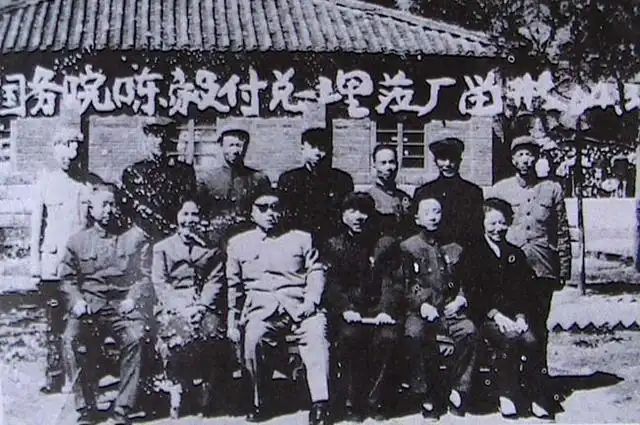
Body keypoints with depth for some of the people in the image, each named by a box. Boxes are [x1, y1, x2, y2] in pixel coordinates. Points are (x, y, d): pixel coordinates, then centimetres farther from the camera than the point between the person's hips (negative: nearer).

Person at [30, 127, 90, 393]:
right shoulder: (45, 182, 7)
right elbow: (36, 222, 8)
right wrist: (35, 261, 2)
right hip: (52, 259, 1)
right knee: (54, 319, 5)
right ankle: (55, 375, 13)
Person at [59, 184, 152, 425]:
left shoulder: (134, 237, 10)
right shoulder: (78, 241, 14)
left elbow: (144, 274, 7)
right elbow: (67, 276, 13)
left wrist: (132, 298, -7)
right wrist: (77, 301, -2)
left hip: (122, 305, -1)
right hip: (90, 306, 1)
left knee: (134, 339, -24)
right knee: (82, 346, -18)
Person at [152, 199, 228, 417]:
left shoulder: (211, 248, 20)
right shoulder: (162, 248, 17)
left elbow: (215, 281, 9)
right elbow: (160, 282, 7)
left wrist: (201, 306, -8)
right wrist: (180, 308, -8)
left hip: (205, 305, 1)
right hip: (173, 306, 0)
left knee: (211, 332, -27)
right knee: (177, 334, -30)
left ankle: (209, 398, -16)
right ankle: (182, 393, -17)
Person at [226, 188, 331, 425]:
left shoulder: (301, 239, 22)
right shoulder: (238, 243, 22)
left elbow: (316, 272, 12)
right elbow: (233, 286, 18)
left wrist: (310, 301, -6)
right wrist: (232, 321, 8)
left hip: (298, 306, 0)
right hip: (261, 308, 0)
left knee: (317, 334, -31)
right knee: (253, 337, -32)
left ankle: (320, 405, -35)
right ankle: (259, 402, -14)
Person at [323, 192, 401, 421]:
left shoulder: (385, 244, 12)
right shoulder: (334, 245, 11)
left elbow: (391, 281, 2)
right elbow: (333, 284, 1)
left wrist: (386, 310, -16)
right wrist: (346, 309, -18)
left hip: (377, 309, 0)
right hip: (348, 311, 0)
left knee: (388, 336, -31)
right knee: (349, 335, -32)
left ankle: (374, 400, -16)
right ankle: (351, 402, -18)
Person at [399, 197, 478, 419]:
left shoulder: (453, 248, 19)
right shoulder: (407, 247, 10)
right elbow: (402, 286, 3)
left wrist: (461, 299, 0)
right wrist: (422, 305, -13)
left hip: (450, 309, 2)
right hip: (419, 310, -2)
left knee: (469, 331, -29)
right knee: (414, 334, -34)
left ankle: (457, 390, -14)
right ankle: (427, 395, -20)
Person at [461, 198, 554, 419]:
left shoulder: (516, 254, 18)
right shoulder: (472, 253, 5)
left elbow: (525, 290, 12)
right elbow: (472, 293, -5)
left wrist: (521, 316, -6)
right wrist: (496, 314, -17)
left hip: (514, 316, 3)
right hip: (485, 317, -3)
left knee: (530, 341, -26)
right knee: (509, 338, -32)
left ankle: (537, 397, -16)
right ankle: (506, 395, -19)